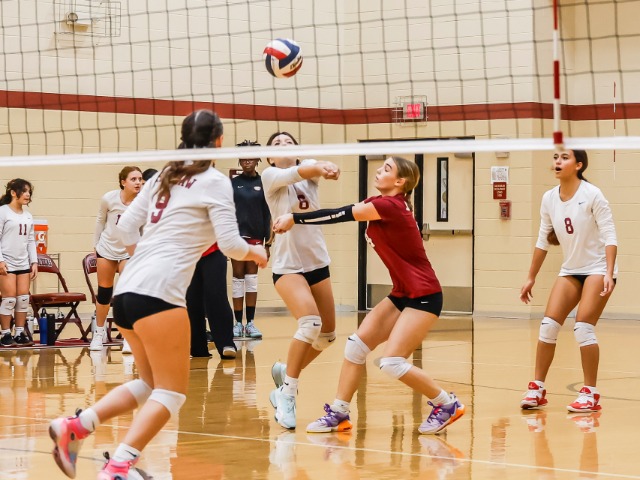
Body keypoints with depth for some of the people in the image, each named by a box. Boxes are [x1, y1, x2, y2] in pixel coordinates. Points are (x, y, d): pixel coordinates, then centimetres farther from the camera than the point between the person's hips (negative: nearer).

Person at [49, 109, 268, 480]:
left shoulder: (165, 177, 19)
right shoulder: (215, 181, 0)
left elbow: (126, 226, 18)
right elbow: (229, 243, -5)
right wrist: (254, 253, 15)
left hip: (127, 289, 8)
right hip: (158, 290, -8)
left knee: (151, 384, 19)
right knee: (172, 391, -2)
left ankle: (76, 426, 2)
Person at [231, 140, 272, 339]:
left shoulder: (262, 183, 3)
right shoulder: (233, 183, 3)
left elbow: (267, 214, 4)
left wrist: (268, 242, -1)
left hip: (256, 237, 0)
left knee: (252, 278, 3)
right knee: (238, 278, 3)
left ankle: (250, 323, 5)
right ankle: (238, 323, 5)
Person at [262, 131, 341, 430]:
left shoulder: (308, 171, 4)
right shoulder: (270, 176, -5)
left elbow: (315, 168, -20)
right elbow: (299, 172, -26)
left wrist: (326, 167, -45)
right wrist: (319, 168, -48)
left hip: (318, 262, 6)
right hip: (287, 266, -5)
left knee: (326, 335, 10)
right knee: (310, 322, -27)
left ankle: (285, 371, 35)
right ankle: (287, 394, -19)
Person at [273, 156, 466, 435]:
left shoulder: (390, 206, -19)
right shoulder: (379, 203, 8)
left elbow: (340, 215, -19)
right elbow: (342, 215, 5)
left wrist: (294, 219, -14)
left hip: (424, 297, -9)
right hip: (402, 294, 9)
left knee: (391, 362, -14)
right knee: (357, 344, 3)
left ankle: (447, 405, 2)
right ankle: (339, 414, 9)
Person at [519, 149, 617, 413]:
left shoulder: (592, 195, -16)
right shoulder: (549, 198, 0)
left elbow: (609, 236, -17)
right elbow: (543, 240, 10)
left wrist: (609, 274, -27)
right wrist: (531, 278, 12)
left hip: (597, 269, -5)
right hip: (570, 270, 6)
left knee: (583, 328, -15)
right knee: (548, 325, -4)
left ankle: (590, 394, -5)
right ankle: (537, 389, 7)